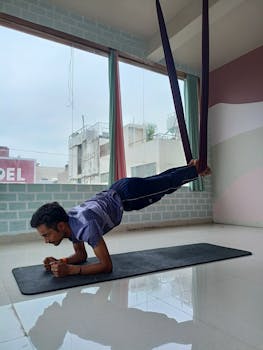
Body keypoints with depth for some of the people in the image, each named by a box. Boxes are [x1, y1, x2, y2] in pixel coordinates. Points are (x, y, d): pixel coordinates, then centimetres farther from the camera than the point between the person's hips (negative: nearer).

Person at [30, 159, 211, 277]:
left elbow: (107, 266, -33)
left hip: (129, 193, -6)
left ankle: (195, 169, 41)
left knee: (169, 182, 16)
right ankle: (190, 167, 49)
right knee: (161, 179, 26)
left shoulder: (86, 226, -38)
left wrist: (69, 270, -39)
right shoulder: (68, 223, -12)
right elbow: (81, 255, 3)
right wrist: (60, 261, -16)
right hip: (114, 192, 6)